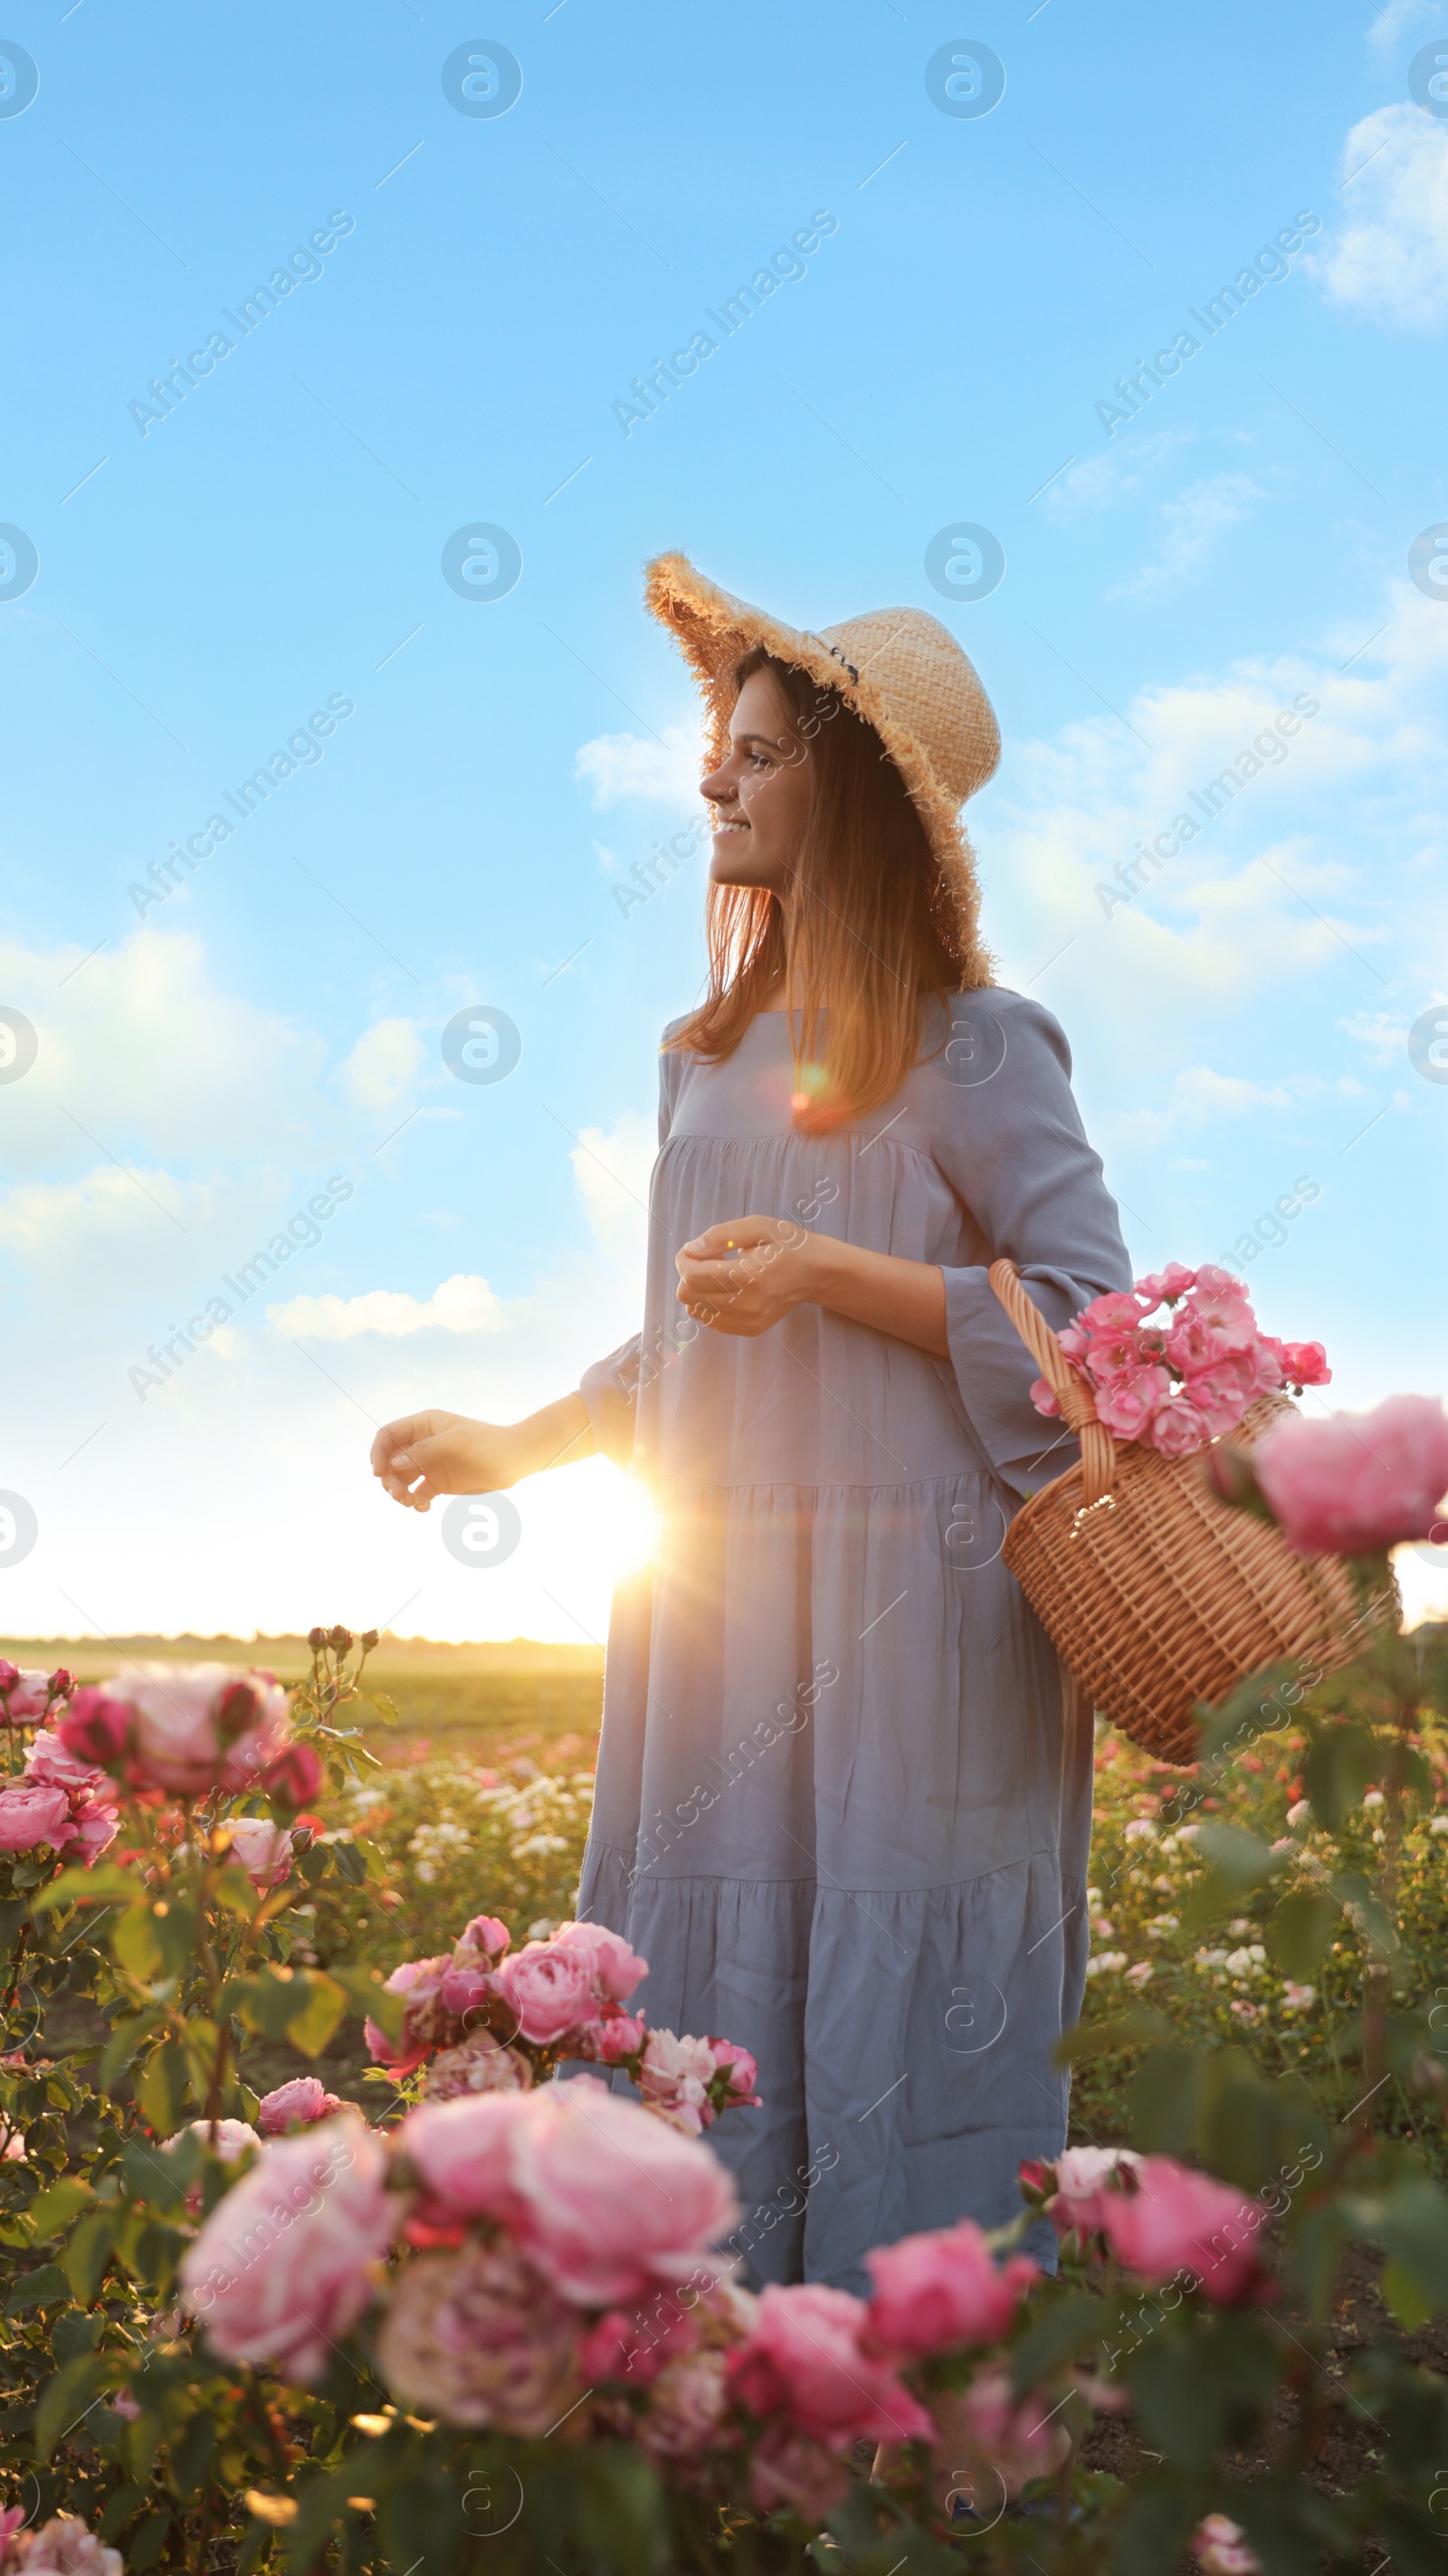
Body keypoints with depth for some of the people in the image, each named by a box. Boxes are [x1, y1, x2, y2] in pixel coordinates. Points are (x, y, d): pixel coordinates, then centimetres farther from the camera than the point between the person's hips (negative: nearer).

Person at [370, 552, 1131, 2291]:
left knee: (900, 2020, -2)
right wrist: (510, 1448, 12)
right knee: (701, 2028, 7)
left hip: (917, 1618, -6)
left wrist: (836, 1271, -17)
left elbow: (1092, 1320, -9)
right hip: (723, 1613, 6)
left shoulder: (970, 1050, -4)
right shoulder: (706, 1061, 14)